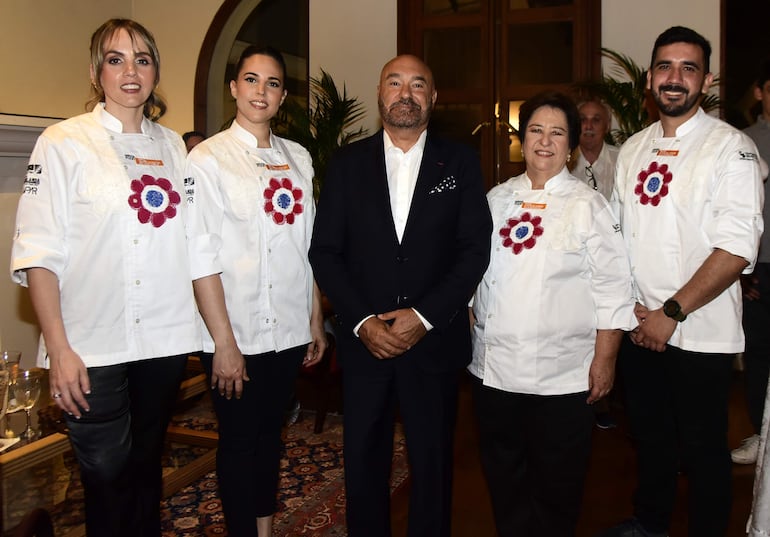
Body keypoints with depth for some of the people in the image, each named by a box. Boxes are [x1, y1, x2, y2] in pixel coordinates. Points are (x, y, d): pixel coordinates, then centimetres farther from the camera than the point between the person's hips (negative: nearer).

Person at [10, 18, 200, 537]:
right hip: (94, 346, -3)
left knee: (147, 465, 16)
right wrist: (58, 349, -14)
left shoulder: (173, 146, 9)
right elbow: (37, 253, -7)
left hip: (165, 339, 4)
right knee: (107, 475, 3)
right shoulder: (63, 143, -3)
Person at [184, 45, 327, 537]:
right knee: (239, 441, 8)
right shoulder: (209, 159, -7)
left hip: (289, 329, 5)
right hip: (237, 332, -4)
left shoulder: (299, 158, 8)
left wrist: (317, 321, 8)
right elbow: (203, 257, -11)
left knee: (271, 432, 17)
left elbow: (309, 246, 10)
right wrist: (224, 342, -14)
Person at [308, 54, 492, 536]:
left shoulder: (460, 162, 3)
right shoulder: (348, 163, 5)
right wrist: (362, 321, -10)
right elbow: (325, 251, 1)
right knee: (363, 459, 11)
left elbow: (476, 249, -3)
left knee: (433, 461, 11)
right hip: (363, 341, 1)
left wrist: (425, 316, -12)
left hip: (435, 341, -1)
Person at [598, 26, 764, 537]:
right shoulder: (633, 149, 8)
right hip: (639, 325, 5)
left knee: (702, 450, 8)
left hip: (699, 334, -5)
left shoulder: (731, 147, -9)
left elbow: (737, 248, -17)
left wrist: (671, 312, -18)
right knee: (650, 436, 20)